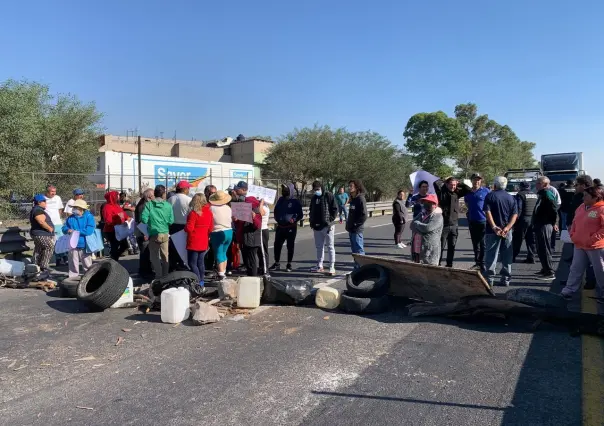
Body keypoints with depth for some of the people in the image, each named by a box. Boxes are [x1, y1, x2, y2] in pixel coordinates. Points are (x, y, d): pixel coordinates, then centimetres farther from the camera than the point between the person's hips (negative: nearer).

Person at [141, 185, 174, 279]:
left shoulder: (149, 204, -8)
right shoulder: (168, 205, -6)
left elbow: (144, 219, -13)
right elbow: (171, 221, -6)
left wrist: (151, 220, 8)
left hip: (153, 234, -2)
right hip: (165, 233, 2)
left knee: (155, 256, 9)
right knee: (165, 255, 15)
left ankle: (159, 275, 4)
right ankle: (165, 275, 23)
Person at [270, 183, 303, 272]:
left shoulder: (295, 202, -5)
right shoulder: (280, 200, 9)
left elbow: (300, 215, -3)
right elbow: (276, 211, 20)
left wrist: (294, 220, -18)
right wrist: (277, 219, 5)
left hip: (291, 227, -4)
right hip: (280, 227, 4)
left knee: (290, 246, 5)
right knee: (277, 245, 5)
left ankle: (289, 264, 15)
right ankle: (276, 263, 17)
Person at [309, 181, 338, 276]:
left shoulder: (328, 195, -6)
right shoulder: (313, 198, 13)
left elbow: (335, 209, -9)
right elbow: (311, 211, 22)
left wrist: (331, 220, -15)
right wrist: (311, 221, 9)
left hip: (327, 226, -7)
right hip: (317, 227, 7)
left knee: (330, 246, -2)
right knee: (319, 246, 14)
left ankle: (332, 267, 0)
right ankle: (319, 266, 23)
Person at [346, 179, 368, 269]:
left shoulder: (360, 199, -13)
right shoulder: (353, 199, 14)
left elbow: (364, 215, -18)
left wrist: (356, 224, -16)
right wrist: (348, 224, 12)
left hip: (357, 230, -9)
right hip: (351, 229, 9)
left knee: (359, 250, -4)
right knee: (354, 250, 15)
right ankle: (357, 269, 24)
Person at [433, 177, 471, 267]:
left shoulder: (457, 193, 7)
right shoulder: (442, 192, -5)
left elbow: (468, 189, 9)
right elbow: (436, 183, -20)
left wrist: (459, 184, 5)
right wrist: (444, 180, -3)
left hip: (454, 225, 4)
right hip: (443, 224, -4)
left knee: (452, 246, 12)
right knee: (441, 246, 1)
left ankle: (449, 264, 24)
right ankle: (438, 264, 11)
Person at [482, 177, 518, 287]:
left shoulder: (490, 196, -2)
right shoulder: (511, 198, 11)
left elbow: (487, 212, -15)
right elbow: (515, 214, 0)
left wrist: (494, 226, -20)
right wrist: (507, 227, -12)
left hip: (493, 231, -4)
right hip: (507, 231, 4)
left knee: (491, 255, 0)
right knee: (507, 256, 10)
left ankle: (489, 279, -2)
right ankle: (505, 279, 14)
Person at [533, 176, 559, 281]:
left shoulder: (547, 194, -15)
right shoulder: (542, 194, 17)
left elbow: (554, 208, -24)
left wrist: (554, 223, -15)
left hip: (545, 225, -10)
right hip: (540, 225, 10)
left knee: (545, 249, -7)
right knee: (541, 249, 18)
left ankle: (549, 272, -2)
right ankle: (545, 269, 28)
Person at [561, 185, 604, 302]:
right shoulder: (581, 207, 8)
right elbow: (575, 222, 18)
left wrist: (593, 239, -21)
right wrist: (573, 235, 5)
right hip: (579, 245, 7)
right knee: (575, 269, 10)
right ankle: (568, 291, 15)